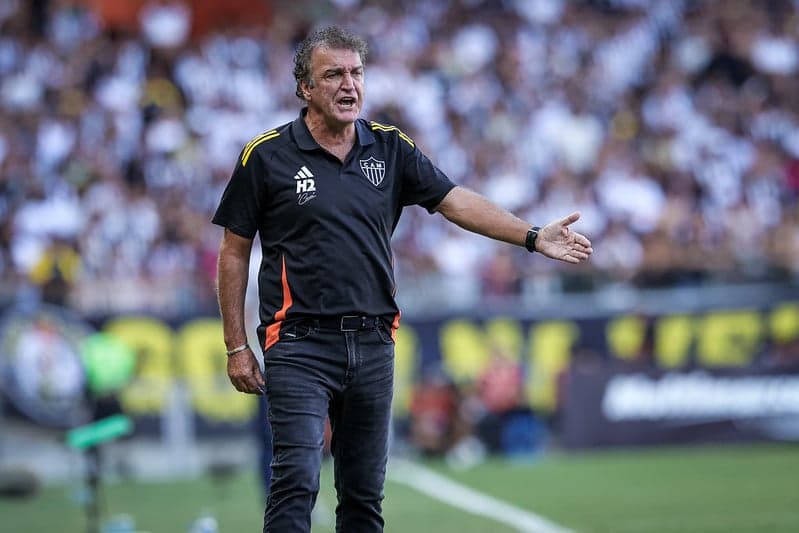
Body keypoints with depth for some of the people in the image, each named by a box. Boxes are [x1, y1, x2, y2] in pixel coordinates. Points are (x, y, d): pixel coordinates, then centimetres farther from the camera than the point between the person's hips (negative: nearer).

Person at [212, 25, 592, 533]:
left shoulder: (391, 149, 8)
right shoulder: (267, 156, -2)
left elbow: (456, 200, 3)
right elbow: (234, 252, 2)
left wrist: (533, 236, -10)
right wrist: (236, 347, -1)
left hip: (373, 343, 4)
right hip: (300, 344, -4)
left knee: (365, 492, 8)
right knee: (296, 481, -15)